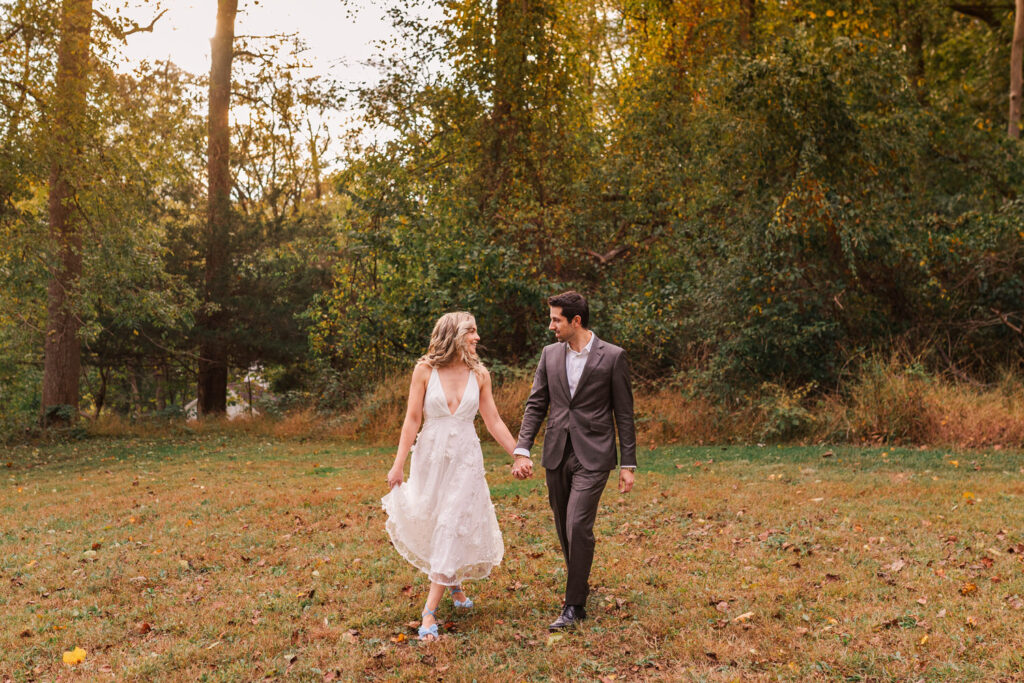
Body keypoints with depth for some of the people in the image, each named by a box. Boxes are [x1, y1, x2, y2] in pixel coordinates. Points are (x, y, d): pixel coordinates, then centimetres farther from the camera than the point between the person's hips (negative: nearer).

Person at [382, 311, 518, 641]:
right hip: (430, 456, 0)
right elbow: (412, 419, -3)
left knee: (452, 528, -6)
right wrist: (398, 464, -5)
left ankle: (429, 612, -2)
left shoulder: (479, 374, 1)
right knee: (425, 523, 10)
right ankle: (454, 583, 39)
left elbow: (494, 421, 7)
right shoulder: (425, 370, -5)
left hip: (465, 459, 0)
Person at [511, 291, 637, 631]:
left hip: (592, 456, -5)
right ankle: (579, 584, 35)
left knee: (578, 526, -13)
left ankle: (575, 605, 0)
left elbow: (624, 414, -2)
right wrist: (521, 451, -3)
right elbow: (536, 405, 7)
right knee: (564, 529, 13)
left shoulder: (612, 357, -5)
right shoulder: (550, 354, 6)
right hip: (557, 455, 5)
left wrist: (627, 465, -3)